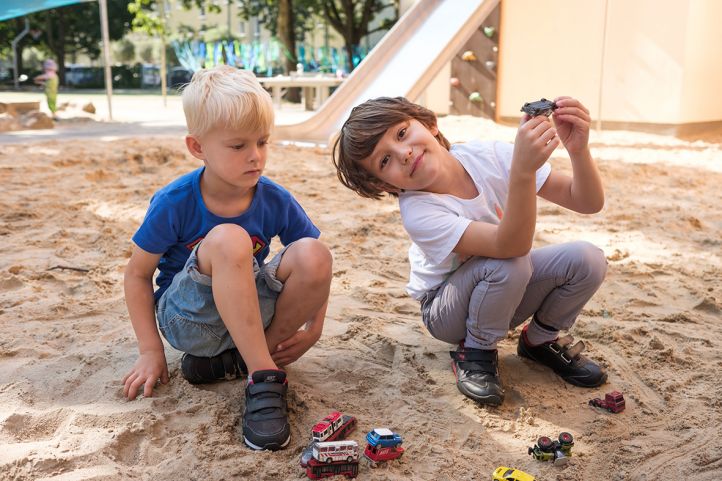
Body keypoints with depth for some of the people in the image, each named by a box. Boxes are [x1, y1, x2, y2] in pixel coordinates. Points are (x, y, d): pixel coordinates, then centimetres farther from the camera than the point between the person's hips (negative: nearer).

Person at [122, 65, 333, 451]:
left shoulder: (276, 201, -10)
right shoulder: (173, 203, -17)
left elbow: (314, 267, 2)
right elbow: (137, 274, -6)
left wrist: (312, 329, -7)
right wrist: (150, 351, -9)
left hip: (249, 311, 3)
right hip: (185, 316, -3)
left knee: (314, 255, -26)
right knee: (228, 239, -35)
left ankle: (233, 359, -10)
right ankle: (265, 376, -29)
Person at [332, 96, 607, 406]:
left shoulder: (488, 156, -20)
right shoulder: (416, 210, -31)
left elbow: (588, 202, -20)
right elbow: (512, 246, -44)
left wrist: (578, 150, -40)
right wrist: (523, 169, -59)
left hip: (509, 291, 5)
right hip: (449, 310, -4)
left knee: (588, 260, -20)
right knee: (509, 264, -35)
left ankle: (540, 340, 8)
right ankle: (476, 353, -6)